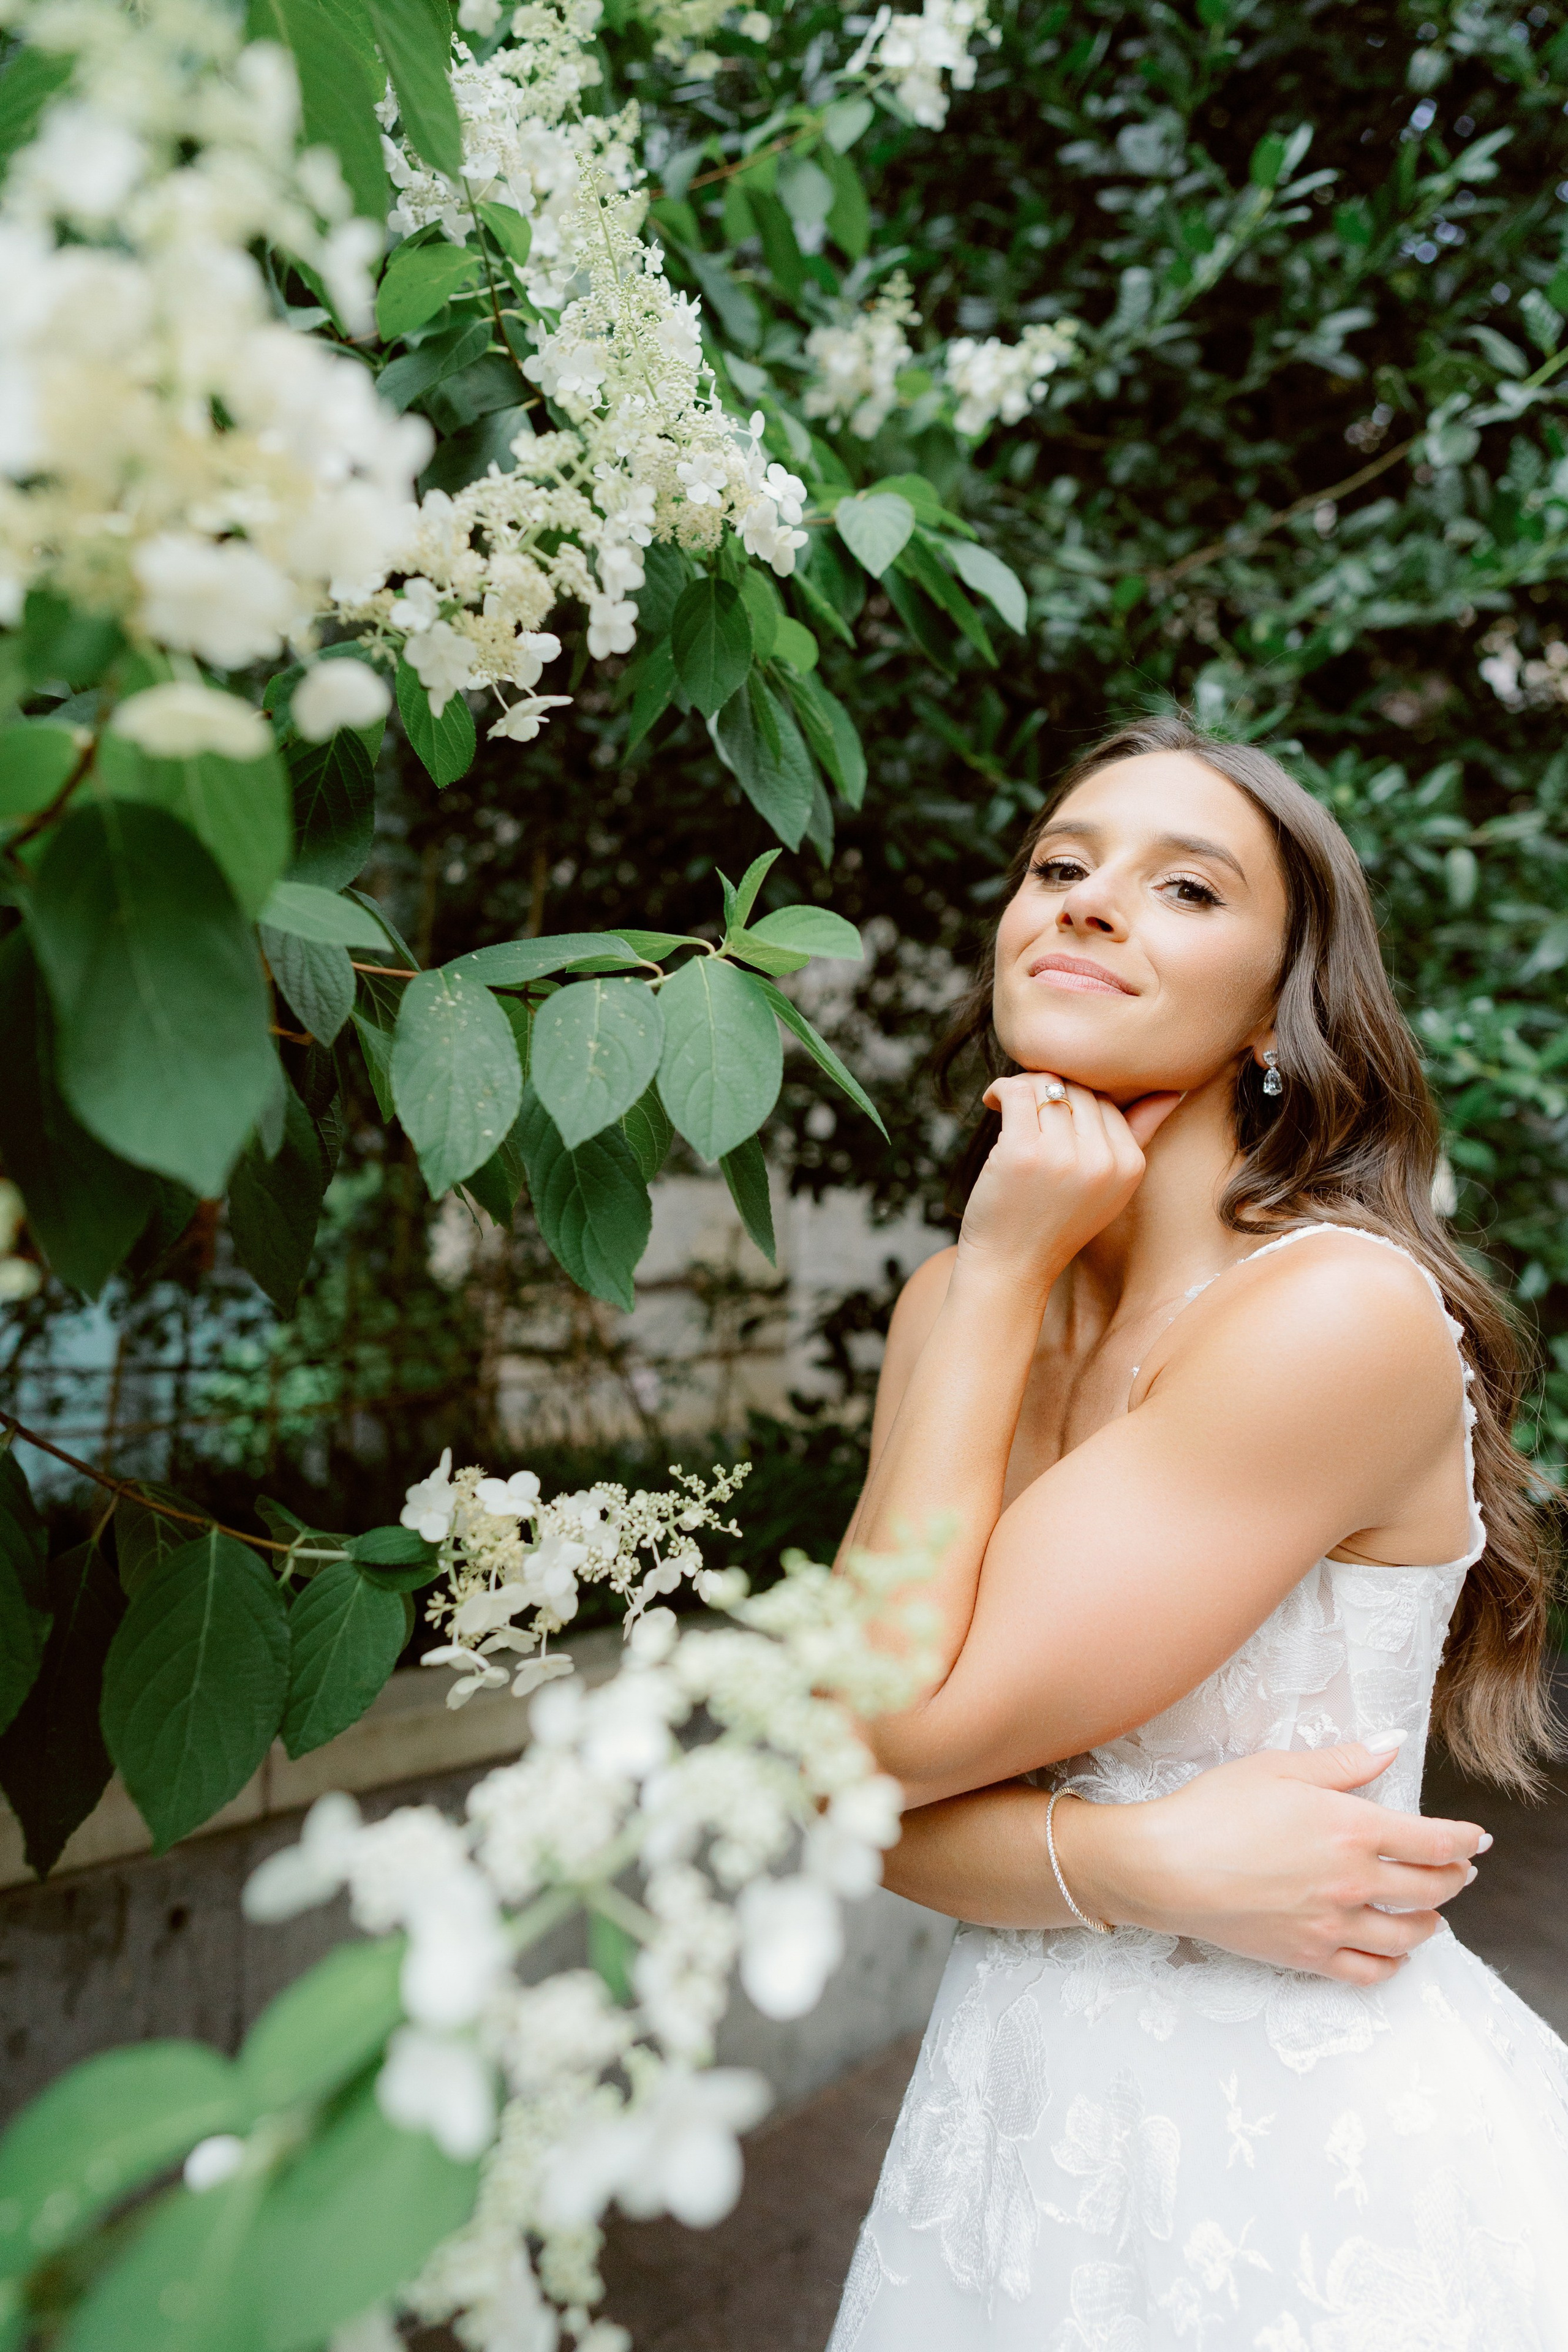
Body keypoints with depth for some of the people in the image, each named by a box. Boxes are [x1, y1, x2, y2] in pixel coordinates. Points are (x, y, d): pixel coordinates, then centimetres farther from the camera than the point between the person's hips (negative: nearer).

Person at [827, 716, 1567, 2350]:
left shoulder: (1344, 1311, -24)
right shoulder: (962, 1307, -3)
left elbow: (899, 1733, -23)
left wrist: (1004, 1270, -20)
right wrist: (1144, 1864, -23)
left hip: (1319, 2153, -5)